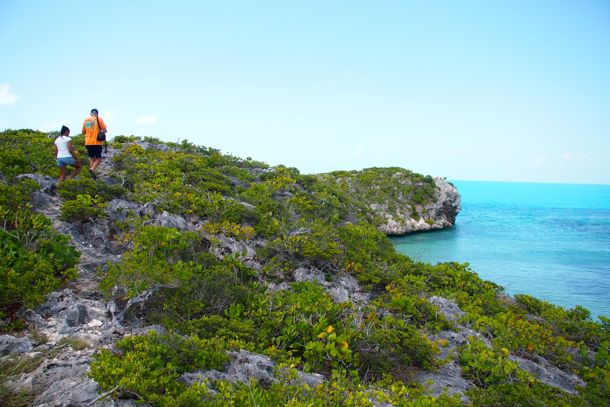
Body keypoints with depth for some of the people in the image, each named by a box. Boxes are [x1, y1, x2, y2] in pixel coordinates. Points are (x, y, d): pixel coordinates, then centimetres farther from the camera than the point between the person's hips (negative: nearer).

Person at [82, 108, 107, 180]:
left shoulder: (86, 120, 12)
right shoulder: (99, 119, -1)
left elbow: (83, 132, 16)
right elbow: (105, 130, -6)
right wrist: (101, 131, 15)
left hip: (88, 142, 4)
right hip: (97, 142, -4)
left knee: (92, 158, 15)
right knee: (98, 158, 0)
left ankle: (93, 175, 9)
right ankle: (92, 169, -26)